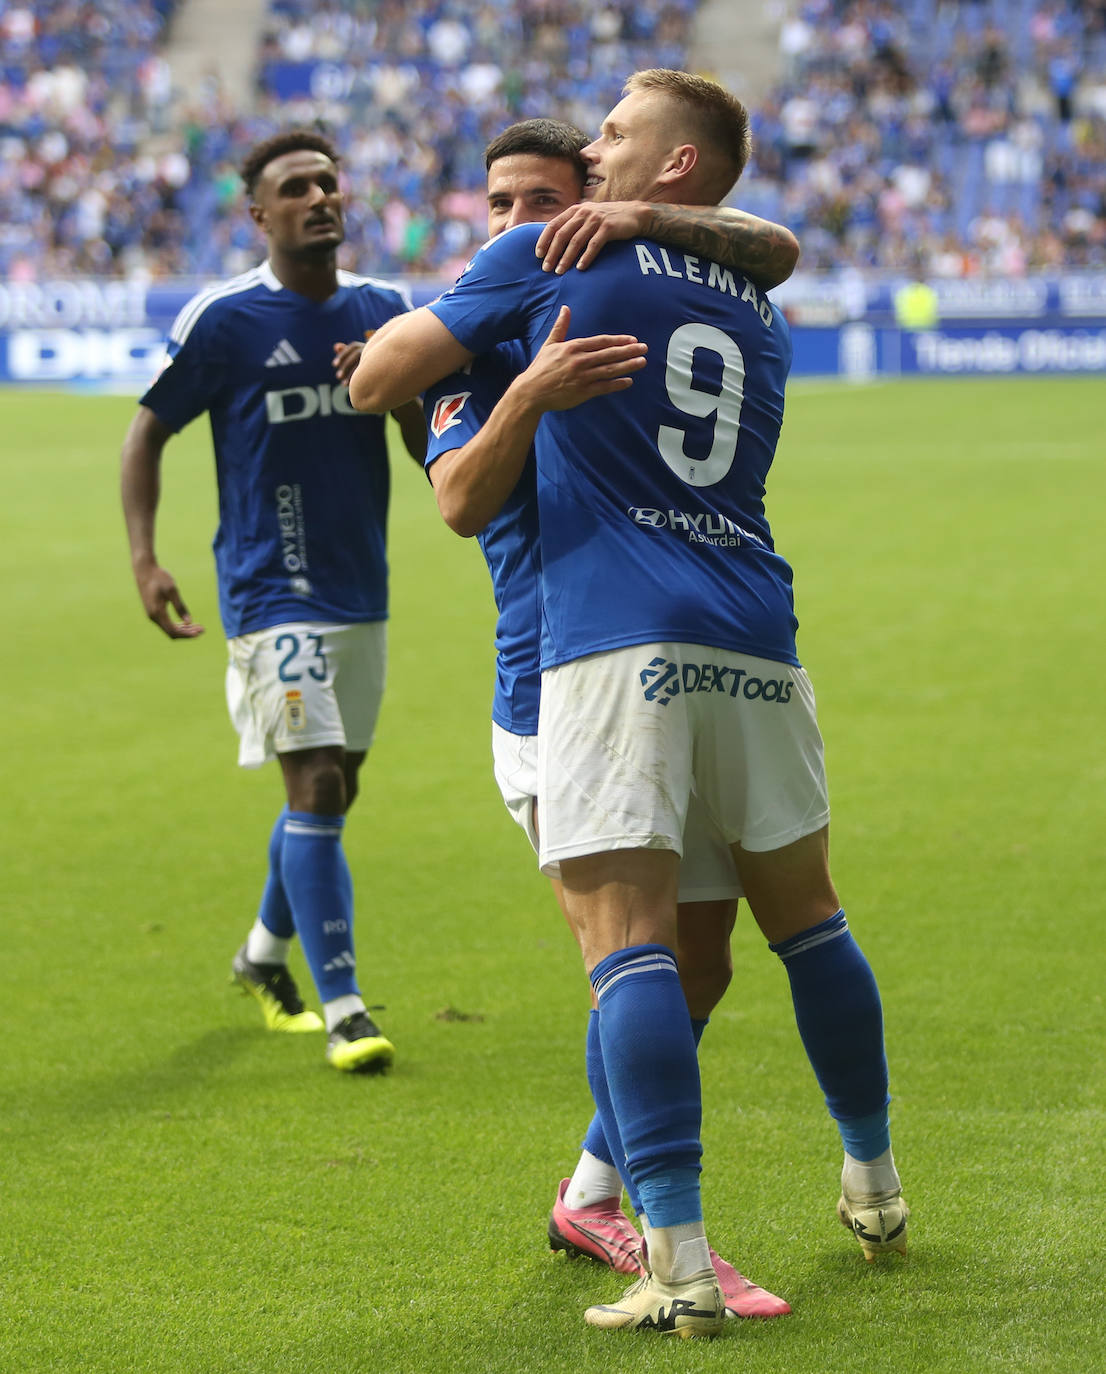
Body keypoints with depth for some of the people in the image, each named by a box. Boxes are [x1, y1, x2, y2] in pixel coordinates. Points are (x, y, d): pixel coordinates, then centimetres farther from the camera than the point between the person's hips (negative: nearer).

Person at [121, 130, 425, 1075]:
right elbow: (149, 432, 1)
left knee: (333, 787, 15)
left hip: (363, 588, 6)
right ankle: (342, 1008, -13)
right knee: (315, 785, -15)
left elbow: (431, 446, 8)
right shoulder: (222, 320, -8)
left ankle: (265, 953, 38)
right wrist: (144, 558, -9)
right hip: (273, 593, -6)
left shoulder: (384, 311, 5)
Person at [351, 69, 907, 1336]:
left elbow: (381, 377, 4)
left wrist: (383, 365, 27)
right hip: (752, 638, 6)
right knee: (805, 915, 20)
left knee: (627, 940, -11)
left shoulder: (554, 257, 4)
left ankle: (679, 1261, -20)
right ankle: (873, 1188, 33)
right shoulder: (761, 319, 21)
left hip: (613, 641, -6)